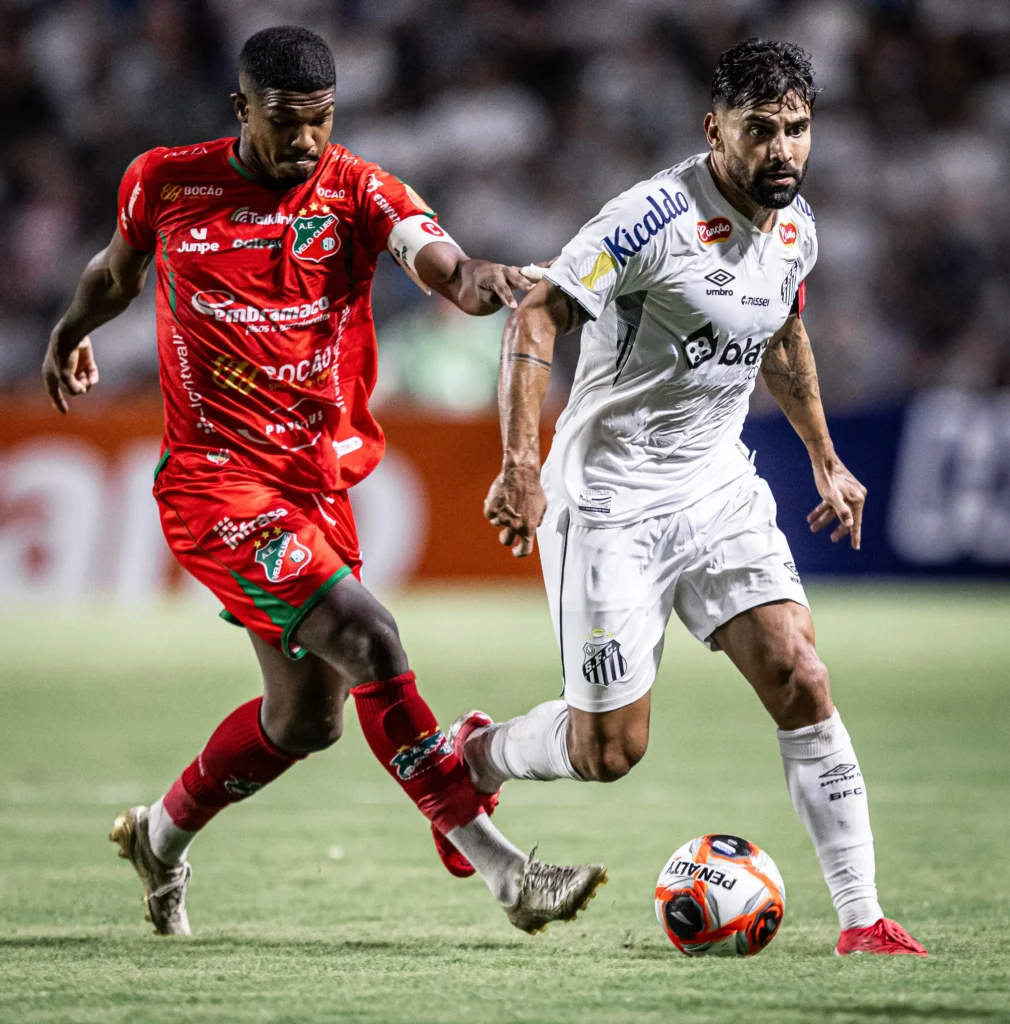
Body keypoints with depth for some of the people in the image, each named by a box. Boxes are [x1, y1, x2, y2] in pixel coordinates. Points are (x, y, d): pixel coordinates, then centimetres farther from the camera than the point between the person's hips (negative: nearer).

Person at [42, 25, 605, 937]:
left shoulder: (358, 192, -4)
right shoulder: (166, 184, -4)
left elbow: (434, 259, -24)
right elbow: (121, 264, 20)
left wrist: (473, 278, -46)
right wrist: (72, 333, 35)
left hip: (320, 485, 4)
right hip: (216, 478, -4)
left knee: (308, 718, 14)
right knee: (368, 641, -22)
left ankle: (160, 837, 41)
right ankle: (501, 869, -23)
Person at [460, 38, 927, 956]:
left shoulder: (796, 227, 4)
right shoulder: (656, 217, -20)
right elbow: (536, 318, -21)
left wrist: (825, 460, 25)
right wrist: (521, 466, -30)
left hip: (719, 487, 6)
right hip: (610, 496, -6)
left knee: (800, 679, -10)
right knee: (611, 749, -2)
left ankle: (863, 921, -7)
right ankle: (475, 757, 31)